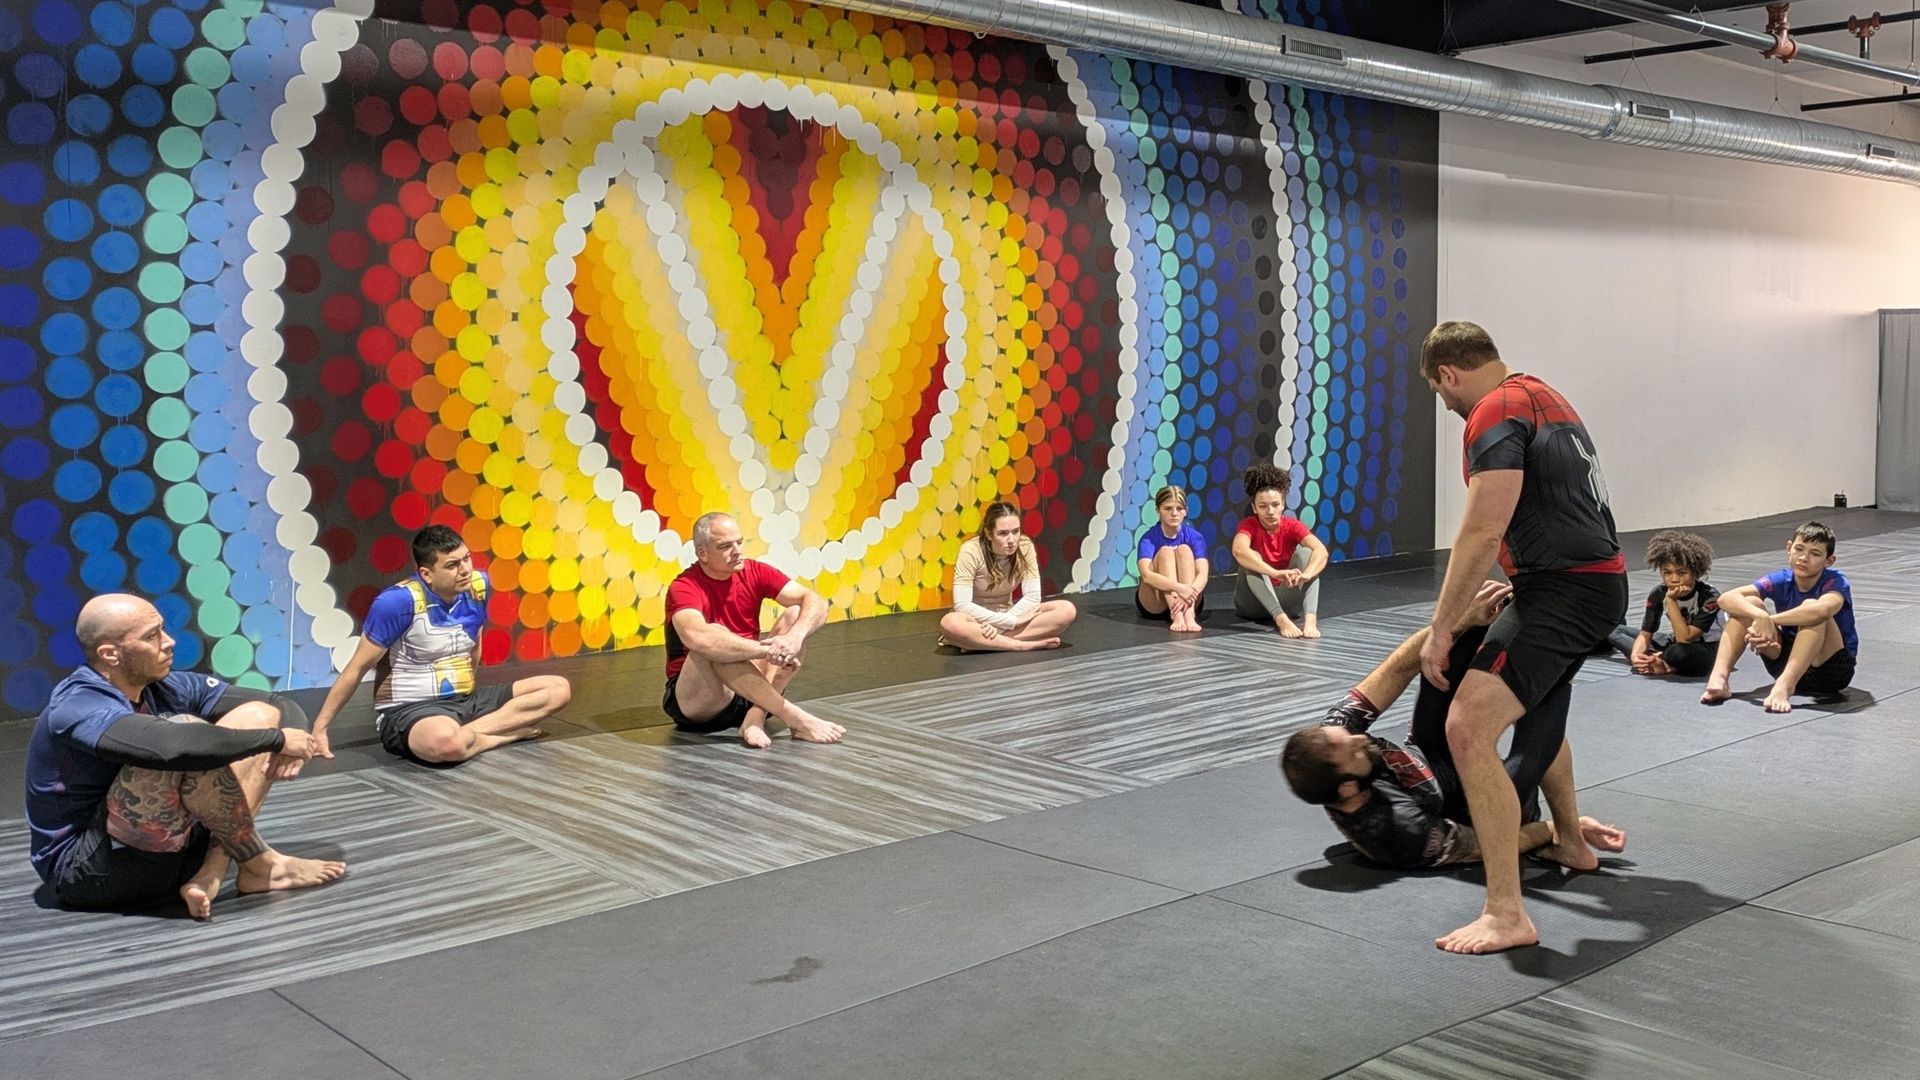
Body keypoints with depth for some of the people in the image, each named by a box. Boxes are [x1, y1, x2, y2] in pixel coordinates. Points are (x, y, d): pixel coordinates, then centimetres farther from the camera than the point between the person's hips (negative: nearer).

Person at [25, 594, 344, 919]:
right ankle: (260, 867, -14)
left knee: (259, 716, -3)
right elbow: (173, 746, -40)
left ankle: (210, 873, -15)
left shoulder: (163, 687, 1)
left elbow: (282, 707, 2)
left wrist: (287, 742, -22)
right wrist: (276, 738, -28)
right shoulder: (78, 709, -21)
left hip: (161, 849, 8)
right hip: (86, 869, -8)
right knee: (190, 741, -29)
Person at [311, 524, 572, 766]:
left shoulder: (478, 585, -1)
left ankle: (469, 732, -15)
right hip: (408, 709, -7)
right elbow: (357, 668, -11)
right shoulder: (399, 601, -19)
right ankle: (512, 729, -12)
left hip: (465, 700, 7)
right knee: (447, 742, -43)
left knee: (558, 688, -6)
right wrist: (320, 728, -8)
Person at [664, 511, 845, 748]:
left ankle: (755, 717, -27)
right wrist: (767, 649, -38)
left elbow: (816, 603, -9)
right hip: (694, 700, -5)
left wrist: (795, 636, -31)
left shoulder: (754, 572, 0)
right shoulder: (684, 588, -16)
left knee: (795, 614, -11)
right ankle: (793, 716, -32)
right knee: (712, 648, -35)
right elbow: (697, 638, -38)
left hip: (749, 691, 5)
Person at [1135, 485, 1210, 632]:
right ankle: (1177, 615, -44)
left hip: (1189, 600, 2)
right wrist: (1178, 588, -47)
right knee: (1165, 552, -24)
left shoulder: (1194, 537, -5)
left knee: (1184, 550, -21)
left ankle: (1189, 614, -42)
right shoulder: (1149, 538, -11)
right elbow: (1146, 574, -30)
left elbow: (1203, 574, -21)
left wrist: (1188, 594, -43)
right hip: (1154, 604, -1)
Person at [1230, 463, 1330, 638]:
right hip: (1253, 603, -2)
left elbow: (1321, 550, -25)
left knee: (1305, 551, -19)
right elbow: (1239, 551, -36)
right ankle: (1281, 619, -44)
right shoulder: (1248, 525, -12)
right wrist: (1276, 573, -50)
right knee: (1251, 559, -28)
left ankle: (1310, 619, -39)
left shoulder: (1292, 526, -6)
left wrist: (1306, 575, -47)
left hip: (1285, 599, 2)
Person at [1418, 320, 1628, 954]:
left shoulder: (1495, 415, -13)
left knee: (1469, 728, -18)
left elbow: (1482, 534, -20)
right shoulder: (1544, 396, 18)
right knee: (1536, 702, 34)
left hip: (1564, 588, -11)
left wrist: (1441, 630, -15)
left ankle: (1507, 915, -19)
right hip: (1602, 579, 11)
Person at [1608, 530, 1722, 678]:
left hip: (1709, 650, -6)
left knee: (1680, 651, -42)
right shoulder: (1658, 594, -12)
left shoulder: (1709, 596, -26)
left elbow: (1685, 639, -33)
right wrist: (1635, 655, -33)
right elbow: (1645, 634, -11)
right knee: (1615, 631, 0)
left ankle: (1651, 659, -12)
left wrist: (1671, 600, -37)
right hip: (1677, 642, 6)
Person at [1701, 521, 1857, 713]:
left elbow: (1822, 609, -43)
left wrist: (1770, 620, -37)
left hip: (1833, 668, -4)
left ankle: (1784, 686, -47)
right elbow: (1727, 598, -19)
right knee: (1748, 604, -13)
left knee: (1812, 607, -31)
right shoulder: (1781, 580, -5)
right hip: (1788, 660, 4)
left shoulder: (1836, 582, -16)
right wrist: (1760, 616, -38)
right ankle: (1719, 678, -29)